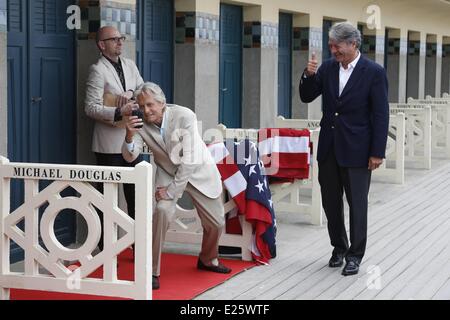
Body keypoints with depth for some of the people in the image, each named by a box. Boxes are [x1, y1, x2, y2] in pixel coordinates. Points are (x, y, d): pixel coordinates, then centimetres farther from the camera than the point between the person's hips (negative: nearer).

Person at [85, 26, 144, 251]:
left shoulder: (130, 65, 12)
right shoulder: (98, 70, -8)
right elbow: (91, 108, -14)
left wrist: (131, 93, -8)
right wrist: (119, 112, -26)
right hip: (109, 143, -6)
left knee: (135, 193, 12)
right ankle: (105, 247, 10)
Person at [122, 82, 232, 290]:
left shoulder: (184, 116, -27)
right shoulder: (141, 124, -17)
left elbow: (190, 159, -28)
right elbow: (130, 157, -17)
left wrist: (171, 190, -27)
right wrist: (130, 135, -37)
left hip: (198, 172, -1)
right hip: (168, 173, 1)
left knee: (216, 223, 7)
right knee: (162, 211, -28)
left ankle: (207, 260, 40)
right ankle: (153, 271, -15)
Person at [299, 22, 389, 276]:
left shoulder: (374, 72, -10)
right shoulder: (328, 67, 4)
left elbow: (381, 115, -10)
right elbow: (307, 97, 8)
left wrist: (377, 153, -12)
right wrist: (309, 75, -12)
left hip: (356, 150, -5)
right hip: (329, 148, 5)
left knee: (357, 204, 3)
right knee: (331, 202, 13)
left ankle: (355, 255, 15)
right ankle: (339, 248, 30)